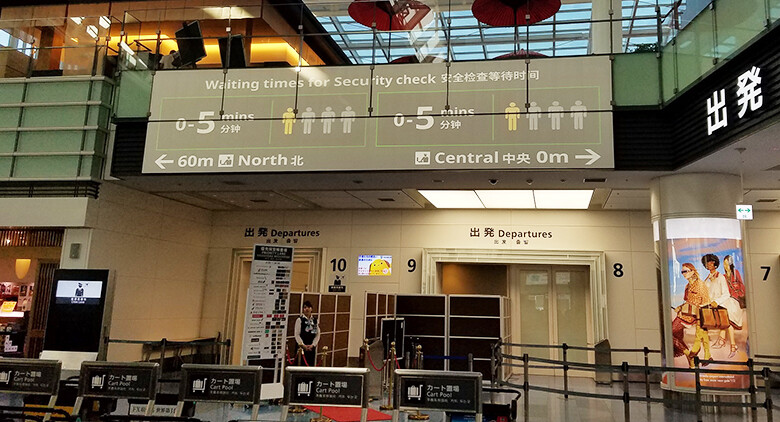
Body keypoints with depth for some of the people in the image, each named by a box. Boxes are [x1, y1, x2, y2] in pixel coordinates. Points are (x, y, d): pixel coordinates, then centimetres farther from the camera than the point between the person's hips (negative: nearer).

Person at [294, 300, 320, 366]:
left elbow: (317, 335, 7)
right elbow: (297, 335, -6)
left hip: (312, 347, 4)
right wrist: (303, 345, -12)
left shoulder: (315, 320, 8)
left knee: (311, 365, 4)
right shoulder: (299, 320, -2)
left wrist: (312, 345, -6)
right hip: (302, 348, -3)